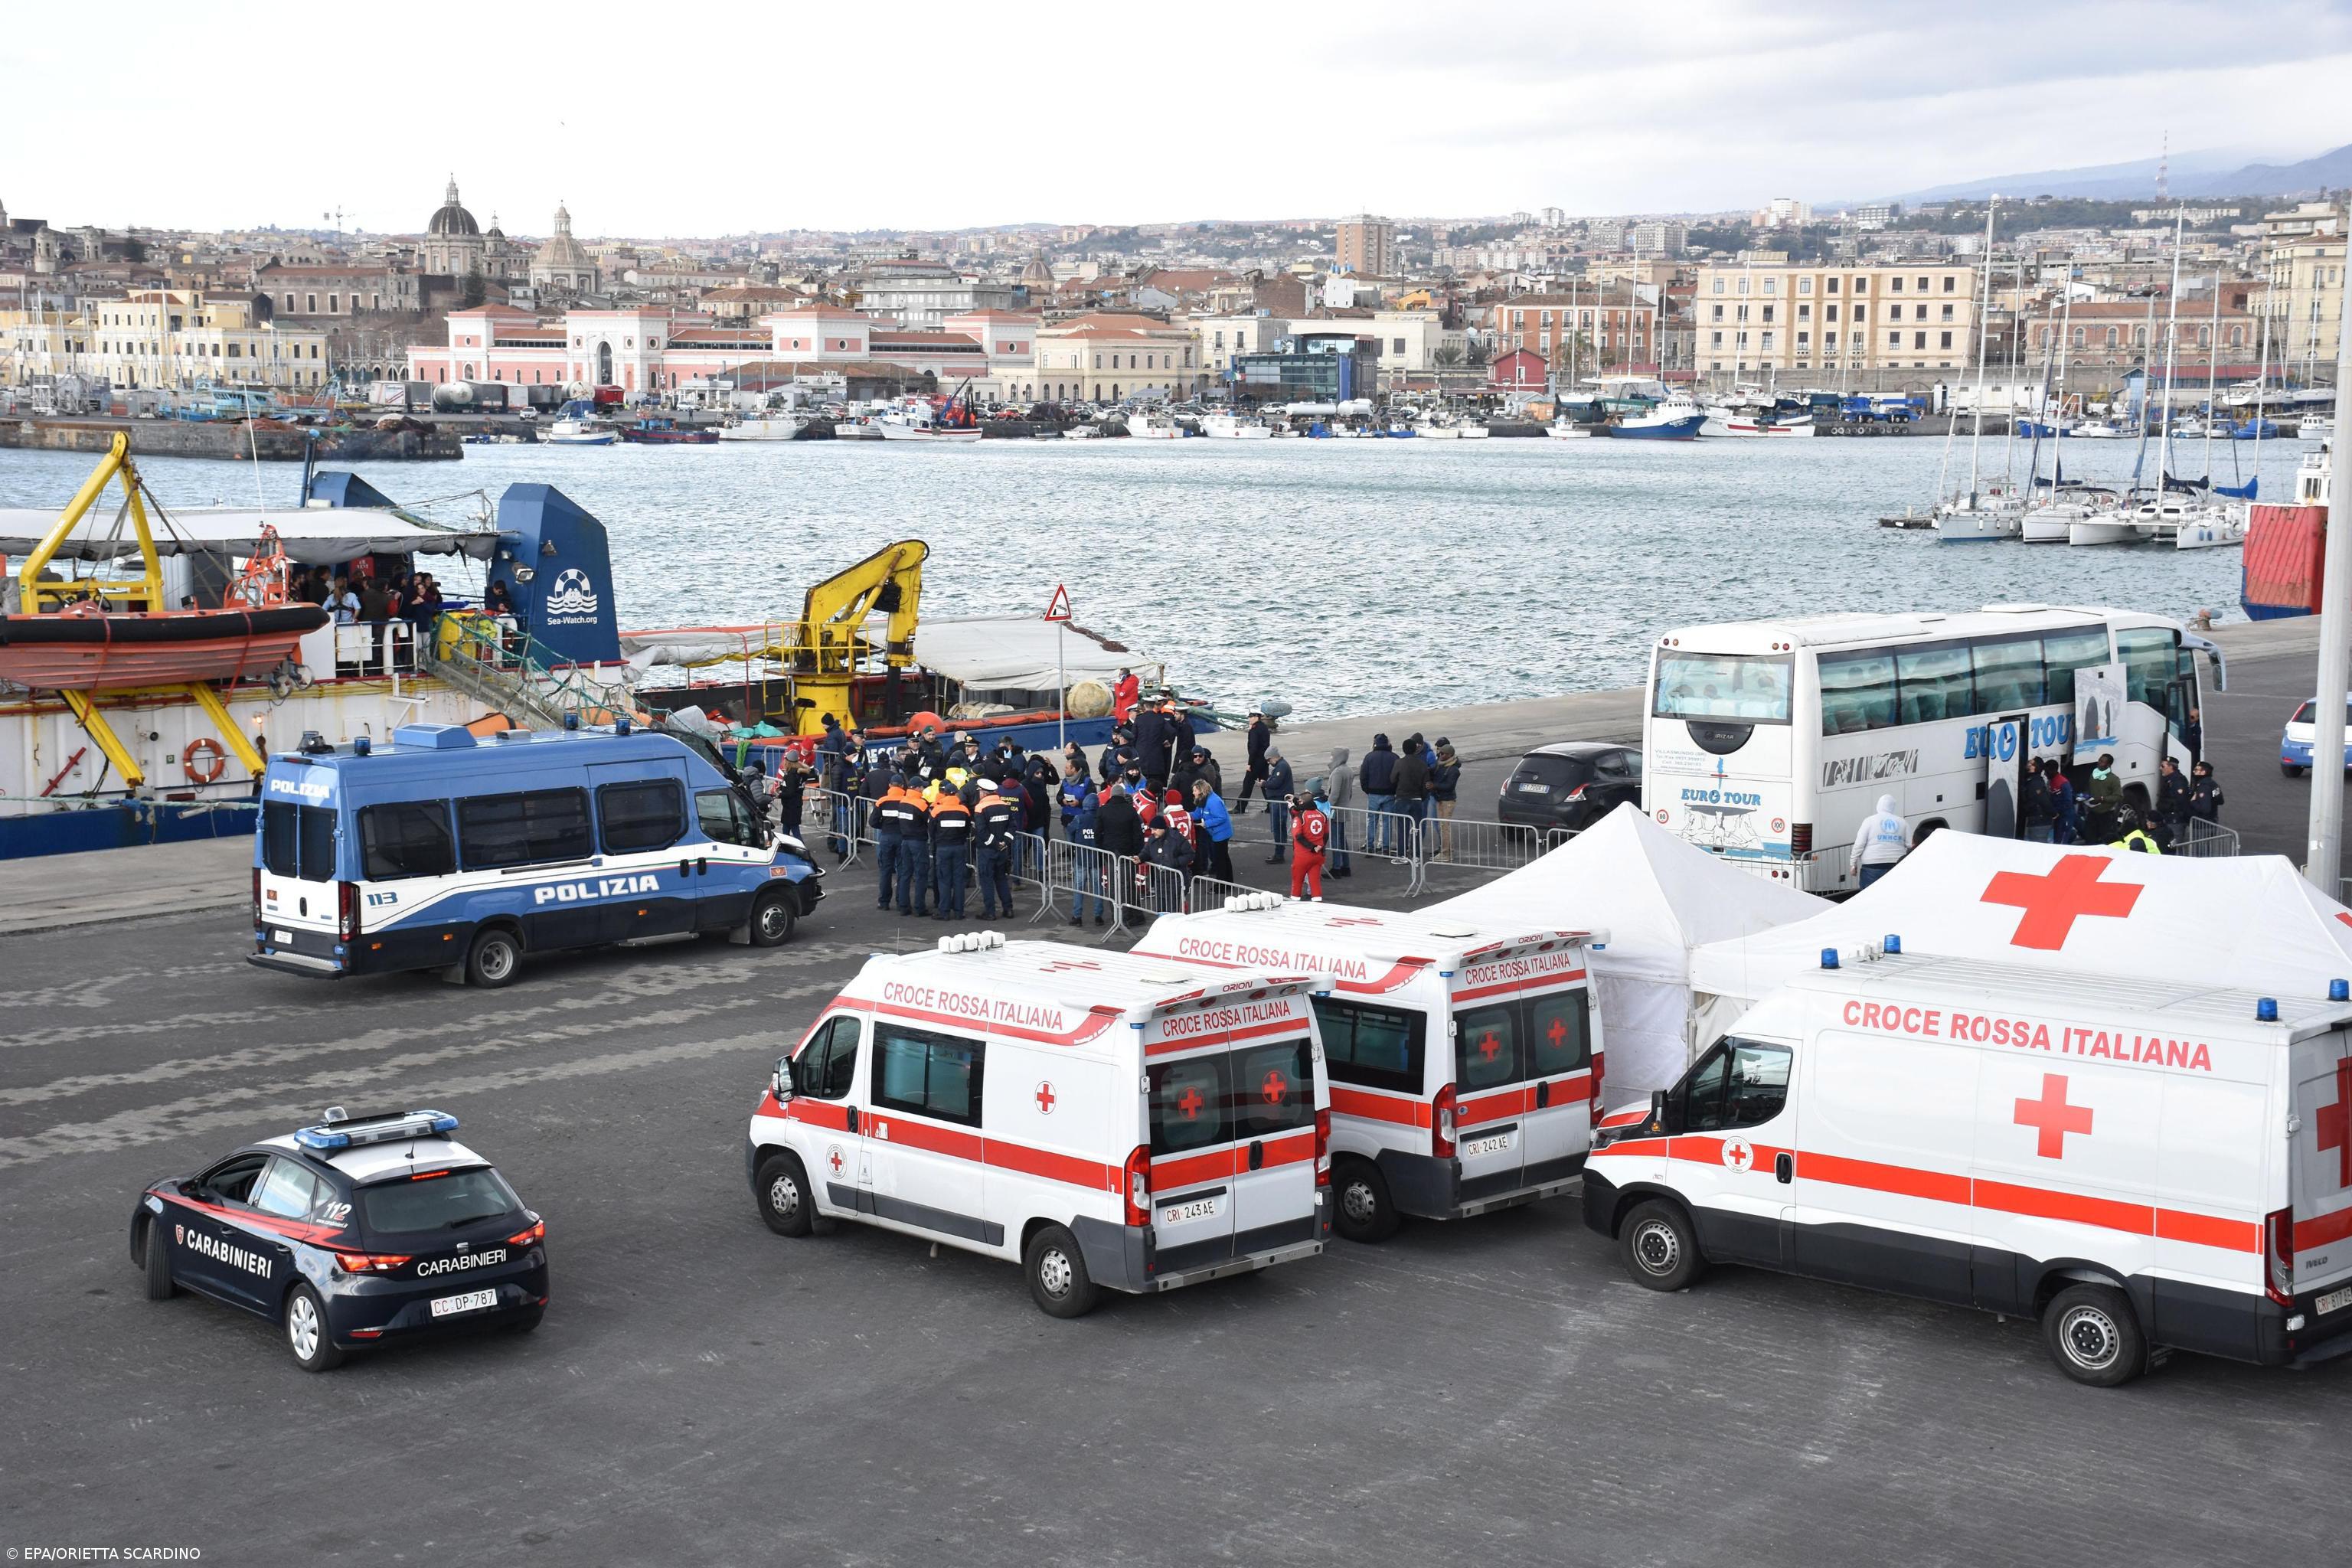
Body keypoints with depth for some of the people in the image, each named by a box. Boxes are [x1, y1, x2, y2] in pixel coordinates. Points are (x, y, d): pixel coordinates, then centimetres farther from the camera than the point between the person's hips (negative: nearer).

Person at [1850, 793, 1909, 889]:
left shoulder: (1870, 821, 1)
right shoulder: (1902, 822, 10)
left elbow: (1859, 844, -4)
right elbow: (1910, 846, 6)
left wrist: (1854, 864, 2)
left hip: (1872, 867, -3)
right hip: (1897, 867, 3)